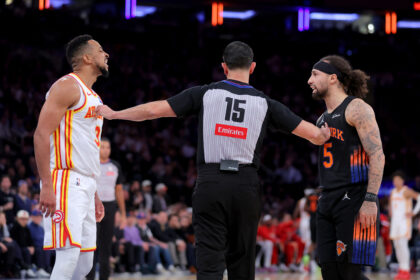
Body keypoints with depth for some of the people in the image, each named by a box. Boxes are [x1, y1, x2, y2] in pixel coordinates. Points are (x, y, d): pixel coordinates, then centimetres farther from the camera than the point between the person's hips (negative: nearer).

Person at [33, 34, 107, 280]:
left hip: (85, 185, 10)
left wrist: (94, 195, 23)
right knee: (68, 257, -16)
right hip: (66, 182, -10)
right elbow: (42, 134, -15)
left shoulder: (93, 97, 22)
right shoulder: (67, 87, -7)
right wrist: (47, 186, -23)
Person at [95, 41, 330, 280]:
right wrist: (325, 133, 31)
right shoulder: (265, 103, 6)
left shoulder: (205, 94, 3)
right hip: (246, 186, 1)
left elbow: (154, 110, 2)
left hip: (211, 182, -1)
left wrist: (113, 114, 15)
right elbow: (315, 136, 7)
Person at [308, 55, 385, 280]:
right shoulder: (323, 119, 21)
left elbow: (377, 155, -13)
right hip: (327, 203, 8)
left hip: (354, 201, -8)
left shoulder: (356, 108, -5)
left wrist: (370, 200, -21)